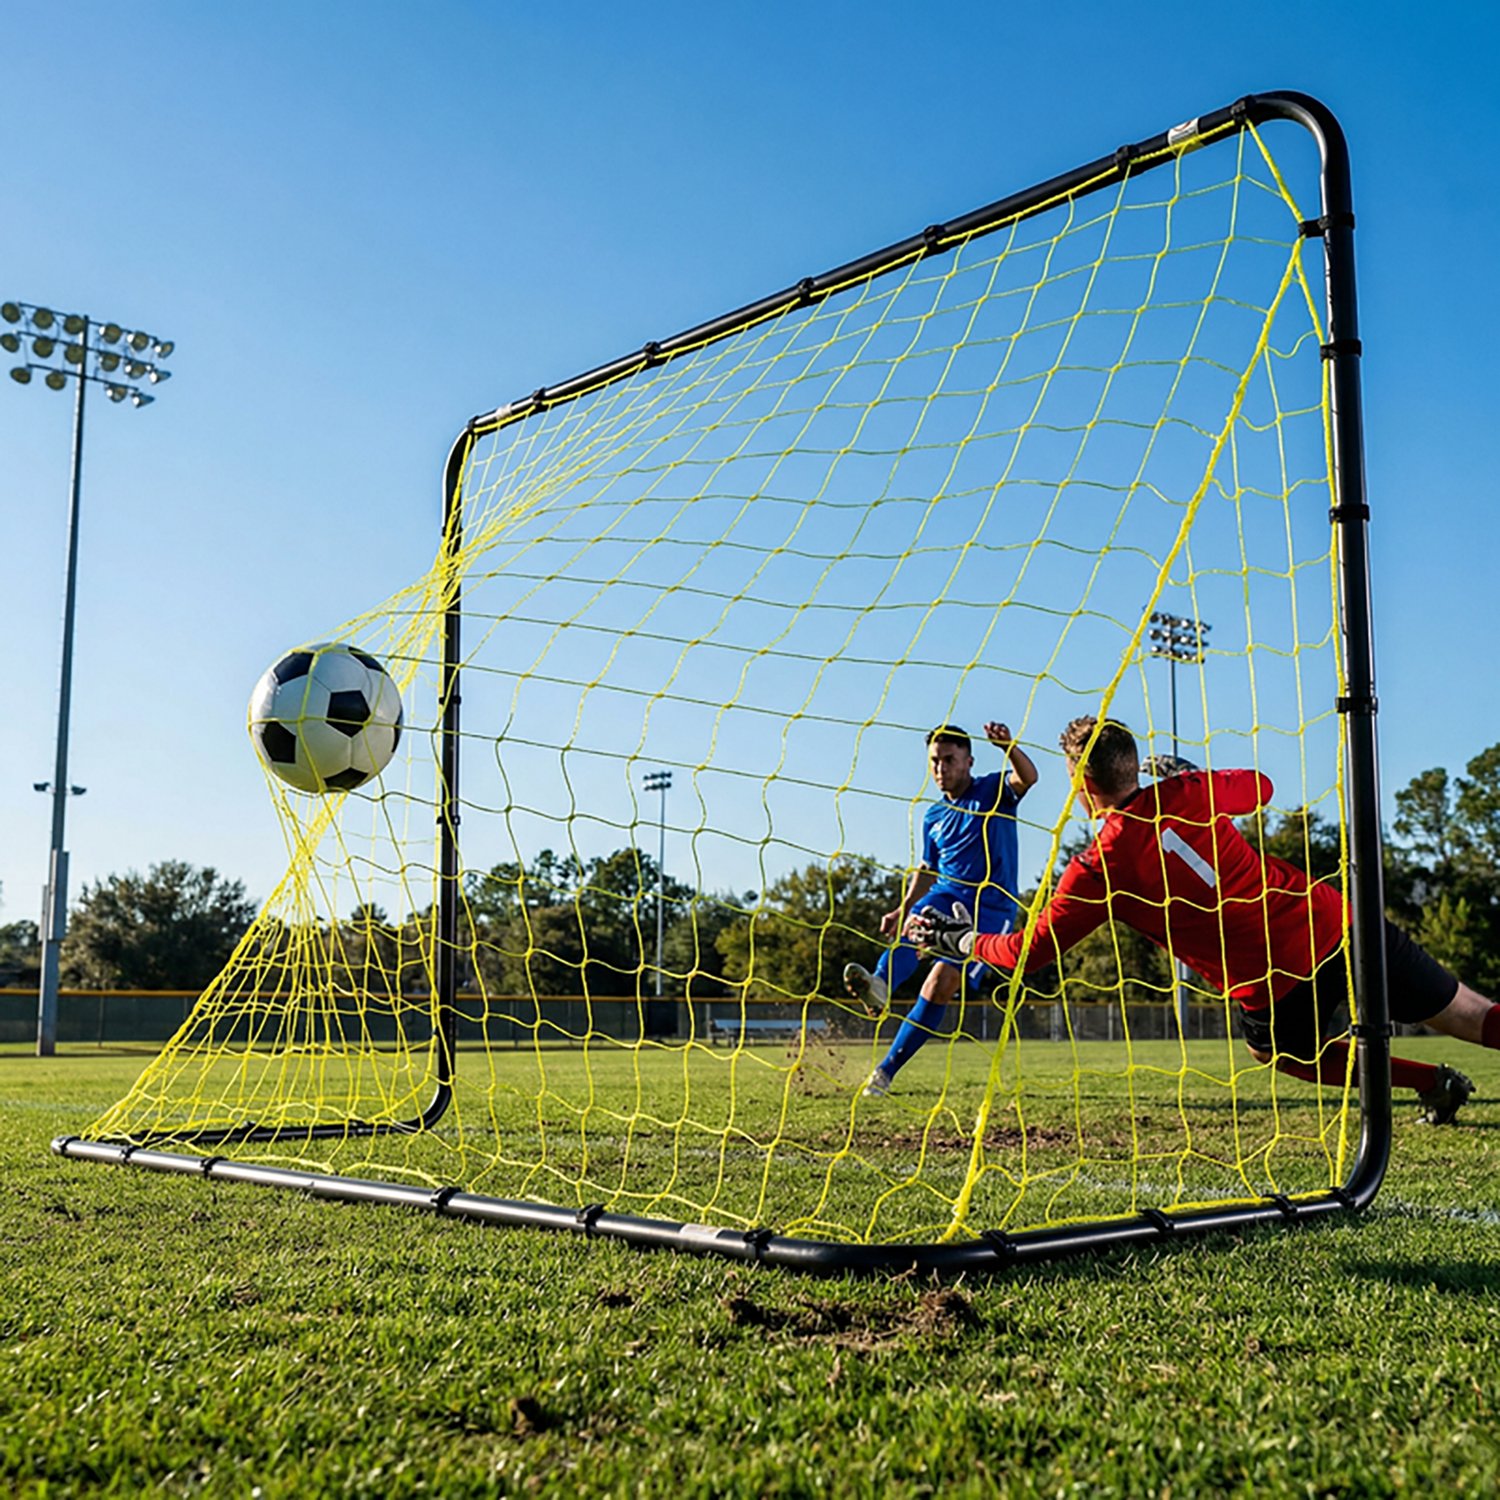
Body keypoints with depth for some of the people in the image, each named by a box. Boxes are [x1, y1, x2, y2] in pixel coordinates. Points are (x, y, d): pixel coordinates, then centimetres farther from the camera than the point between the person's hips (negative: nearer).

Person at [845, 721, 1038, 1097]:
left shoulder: (994, 791, 2)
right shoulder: (934, 818, 17)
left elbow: (1027, 777, -20)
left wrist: (1009, 746, -40)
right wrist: (903, 910, 14)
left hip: (990, 906, -4)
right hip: (944, 895, 5)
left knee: (941, 984, -18)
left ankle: (886, 1071, -13)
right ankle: (879, 986, -63)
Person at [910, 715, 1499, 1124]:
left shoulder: (1098, 867, -7)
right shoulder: (1187, 793, 3)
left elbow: (1029, 952, 0)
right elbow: (1260, 788, 25)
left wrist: (951, 937, 13)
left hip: (1282, 984, -4)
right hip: (1338, 923, 4)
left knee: (1271, 1047, 28)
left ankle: (1432, 1081, 21)